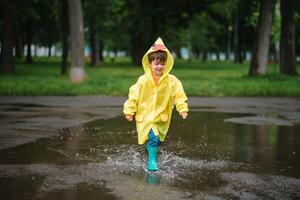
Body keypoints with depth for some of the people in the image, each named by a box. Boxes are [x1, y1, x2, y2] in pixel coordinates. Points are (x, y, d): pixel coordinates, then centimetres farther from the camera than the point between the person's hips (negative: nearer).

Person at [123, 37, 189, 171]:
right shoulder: (143, 80, -8)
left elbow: (179, 95, -1)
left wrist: (183, 109, -12)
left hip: (162, 119, 2)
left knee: (156, 140, 10)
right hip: (145, 117, -2)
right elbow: (134, 96, -2)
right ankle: (152, 161, -5)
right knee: (152, 138, -18)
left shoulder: (172, 81, -5)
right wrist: (129, 111, 0)